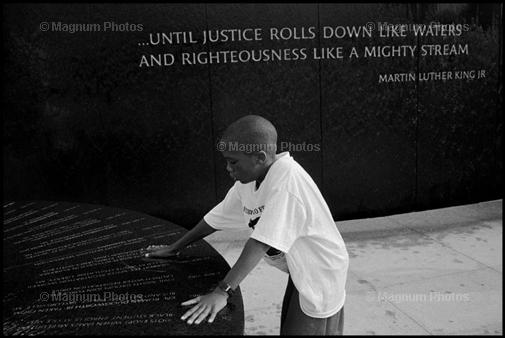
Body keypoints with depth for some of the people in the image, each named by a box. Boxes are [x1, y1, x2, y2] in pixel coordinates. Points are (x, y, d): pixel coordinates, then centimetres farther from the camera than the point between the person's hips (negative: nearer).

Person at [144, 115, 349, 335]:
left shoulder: (286, 178, -32)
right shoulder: (248, 180, -6)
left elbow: (262, 242, -37)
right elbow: (218, 217, 6)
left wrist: (222, 292, -38)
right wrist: (175, 248, 10)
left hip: (321, 271, -8)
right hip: (300, 270, 8)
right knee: (290, 328, 21)